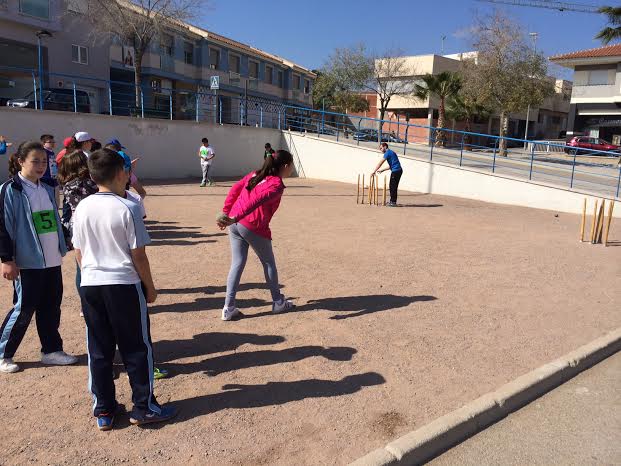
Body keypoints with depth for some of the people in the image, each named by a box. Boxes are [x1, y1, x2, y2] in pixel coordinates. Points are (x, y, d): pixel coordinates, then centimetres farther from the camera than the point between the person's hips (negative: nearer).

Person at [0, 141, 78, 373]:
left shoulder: (47, 190, 12)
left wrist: (61, 248, 18)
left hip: (52, 261, 7)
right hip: (28, 262, -6)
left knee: (51, 307, 12)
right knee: (24, 309, 1)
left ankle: (51, 350, 25)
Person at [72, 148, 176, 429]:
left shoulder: (82, 208, 2)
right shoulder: (127, 208, -13)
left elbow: (78, 252, 8)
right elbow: (138, 255, -11)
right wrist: (150, 287, 0)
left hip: (90, 285, 5)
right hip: (124, 285, -5)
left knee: (98, 350, 13)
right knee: (137, 348, 8)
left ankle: (103, 411, 24)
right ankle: (144, 408, 18)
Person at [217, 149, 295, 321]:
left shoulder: (256, 174, 15)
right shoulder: (277, 185, -9)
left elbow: (235, 189, 11)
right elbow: (256, 201, -23)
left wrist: (226, 212, 13)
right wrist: (234, 218, -31)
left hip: (235, 224, 7)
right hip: (254, 228, -7)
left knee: (237, 264, 12)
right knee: (268, 263, 14)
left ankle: (229, 308, 11)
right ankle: (278, 302, 28)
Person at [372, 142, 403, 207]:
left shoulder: (388, 152, -8)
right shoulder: (390, 152, 22)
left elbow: (380, 163, -11)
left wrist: (374, 171, -9)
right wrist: (382, 170, 21)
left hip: (396, 171, -10)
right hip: (398, 171, 10)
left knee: (393, 187, -6)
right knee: (393, 186, 14)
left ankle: (393, 202, -4)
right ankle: (392, 201, 19)